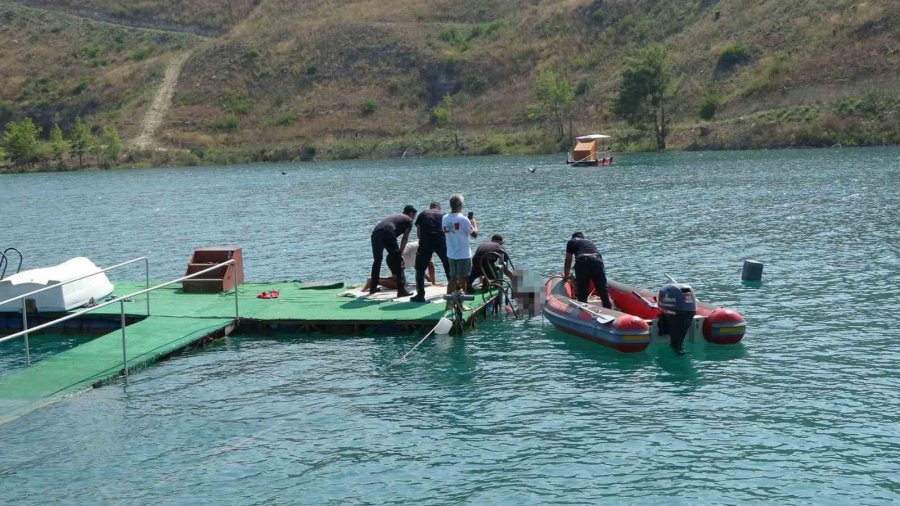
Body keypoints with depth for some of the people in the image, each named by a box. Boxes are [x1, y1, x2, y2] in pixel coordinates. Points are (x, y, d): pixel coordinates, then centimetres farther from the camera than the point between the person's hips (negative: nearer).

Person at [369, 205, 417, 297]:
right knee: (398, 262, 2)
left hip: (375, 233, 7)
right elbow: (405, 238, 12)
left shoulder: (394, 216, 38)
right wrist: (400, 253, 18)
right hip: (388, 234, -7)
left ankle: (373, 287, 32)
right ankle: (401, 290, -1)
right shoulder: (409, 220, 19)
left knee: (377, 261, 22)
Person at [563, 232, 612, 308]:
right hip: (598, 261, 3)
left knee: (582, 294, 5)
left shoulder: (571, 242, 25)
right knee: (603, 290, 12)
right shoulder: (590, 242, 36)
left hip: (582, 262, -3)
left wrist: (566, 275, 39)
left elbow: (568, 261, 26)